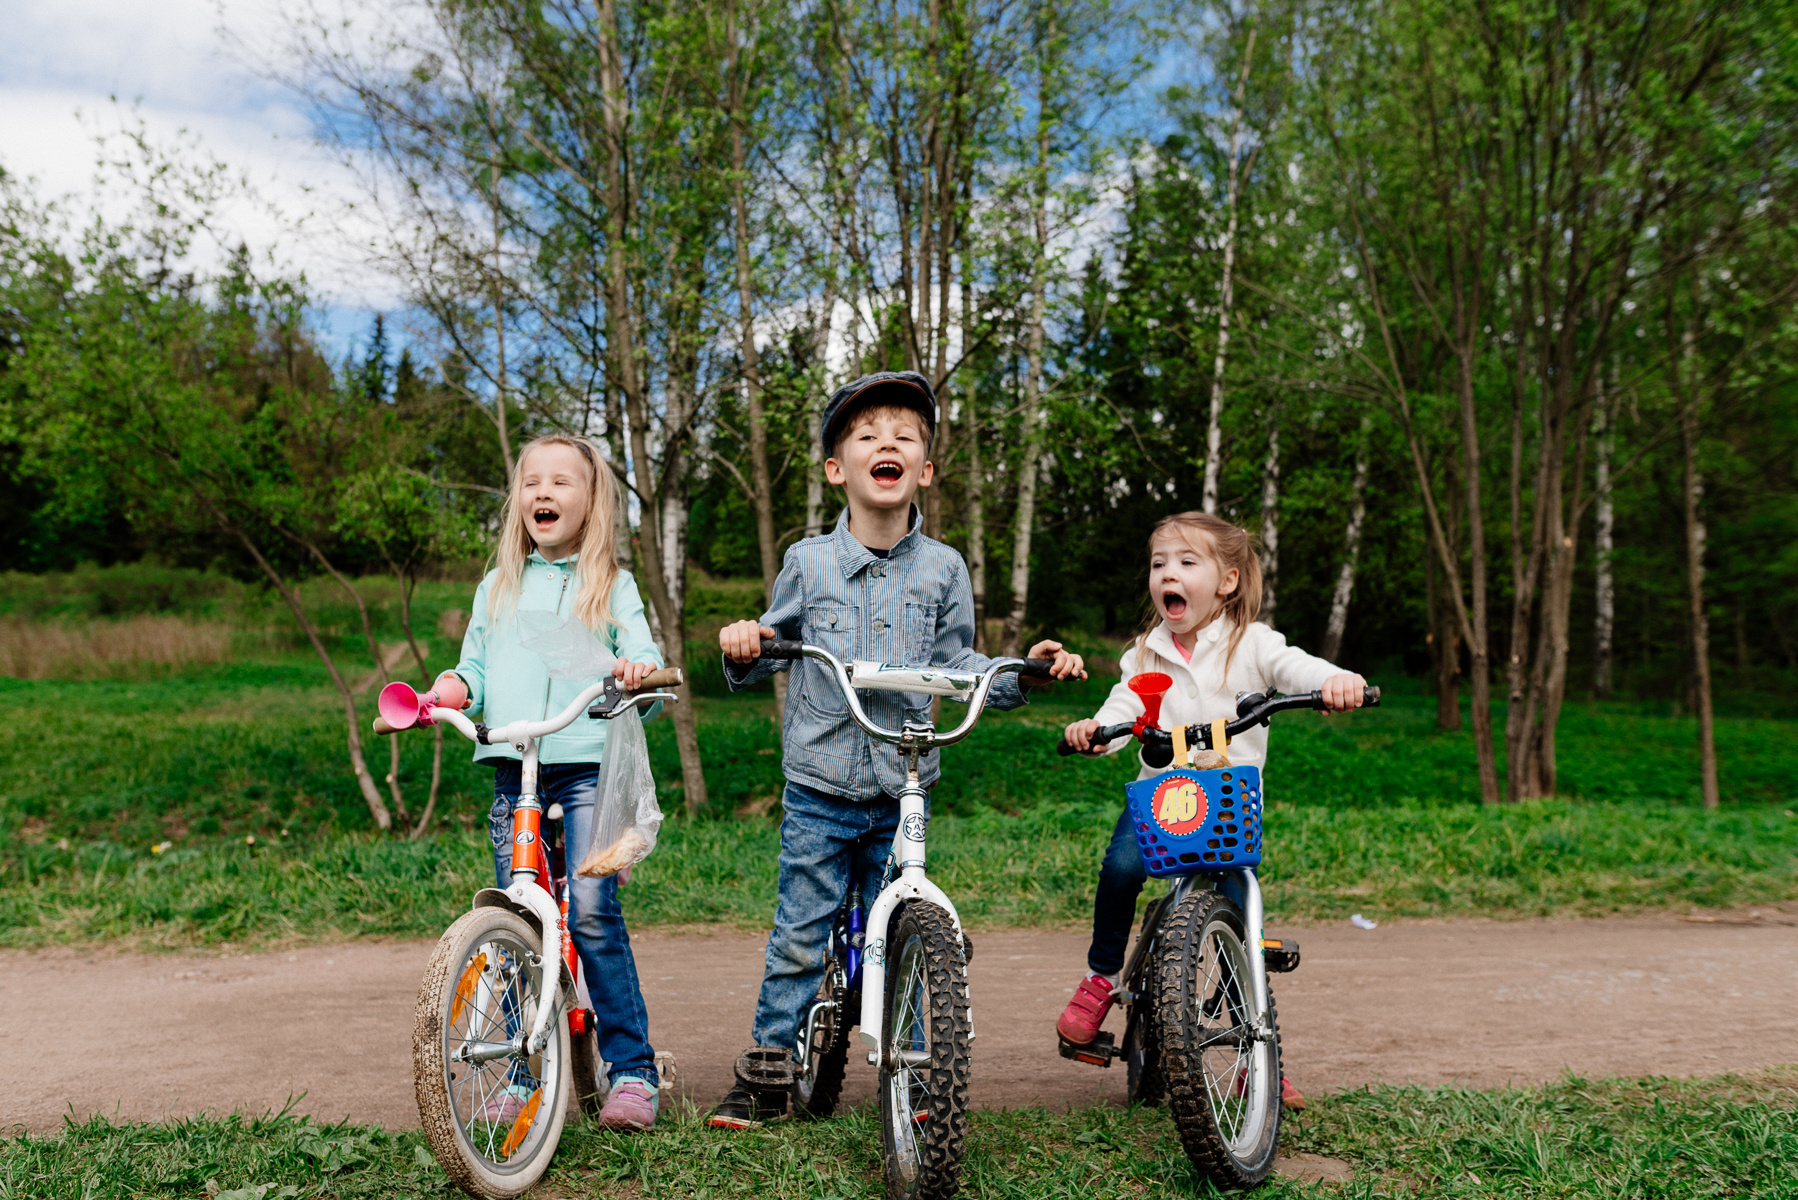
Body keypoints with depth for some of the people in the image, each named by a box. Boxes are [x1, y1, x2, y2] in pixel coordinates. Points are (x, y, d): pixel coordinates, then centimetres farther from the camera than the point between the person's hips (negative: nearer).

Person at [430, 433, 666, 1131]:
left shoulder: (613, 586, 10)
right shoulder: (497, 588, 20)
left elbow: (641, 661, 3)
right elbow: (476, 671, 21)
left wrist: (640, 673, -21)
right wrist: (453, 688, -1)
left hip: (588, 764, -3)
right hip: (511, 767, 4)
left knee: (591, 912, -13)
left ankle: (631, 1068, -3)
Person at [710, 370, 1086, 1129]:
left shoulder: (943, 568, 3)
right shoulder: (809, 561, 0)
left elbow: (957, 663, 9)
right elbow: (772, 650, 8)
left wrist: (1024, 671, -5)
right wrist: (744, 650, -13)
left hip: (902, 792, 1)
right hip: (819, 789, -1)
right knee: (799, 935, 4)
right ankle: (768, 1072, 19)